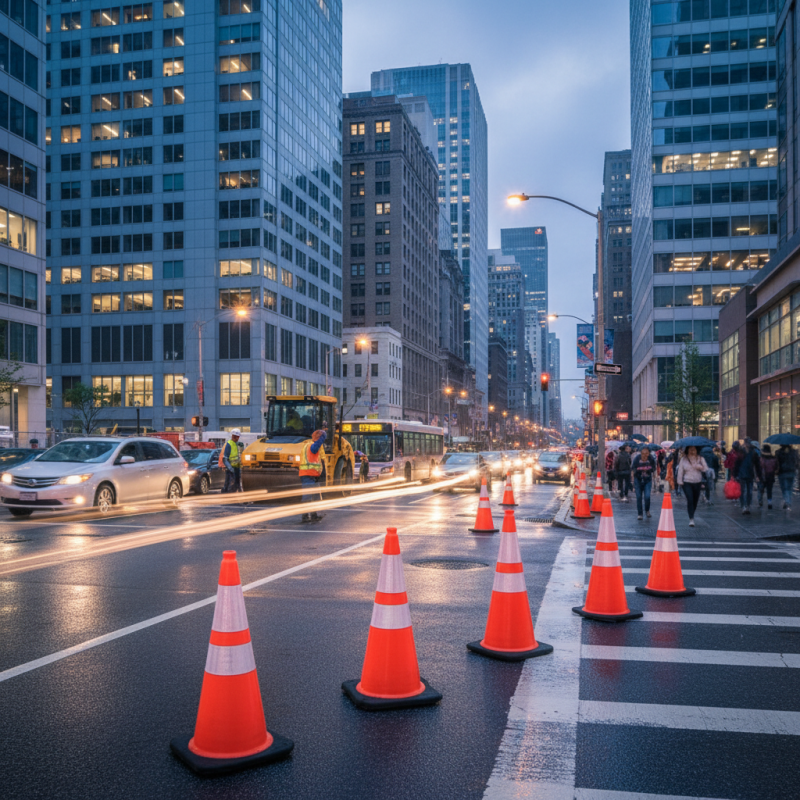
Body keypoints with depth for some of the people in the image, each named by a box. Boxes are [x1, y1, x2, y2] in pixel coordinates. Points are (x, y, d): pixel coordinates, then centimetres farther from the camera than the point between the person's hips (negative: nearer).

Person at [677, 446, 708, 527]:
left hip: (698, 483, 2)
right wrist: (680, 481, -4)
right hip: (687, 483, -2)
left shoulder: (700, 458, 4)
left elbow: (706, 469, 0)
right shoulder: (684, 459, 1)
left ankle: (692, 515, 31)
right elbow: (680, 471, 1)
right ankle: (691, 519, -13)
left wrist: (700, 467, -20)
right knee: (690, 500, -14)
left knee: (695, 500, 9)